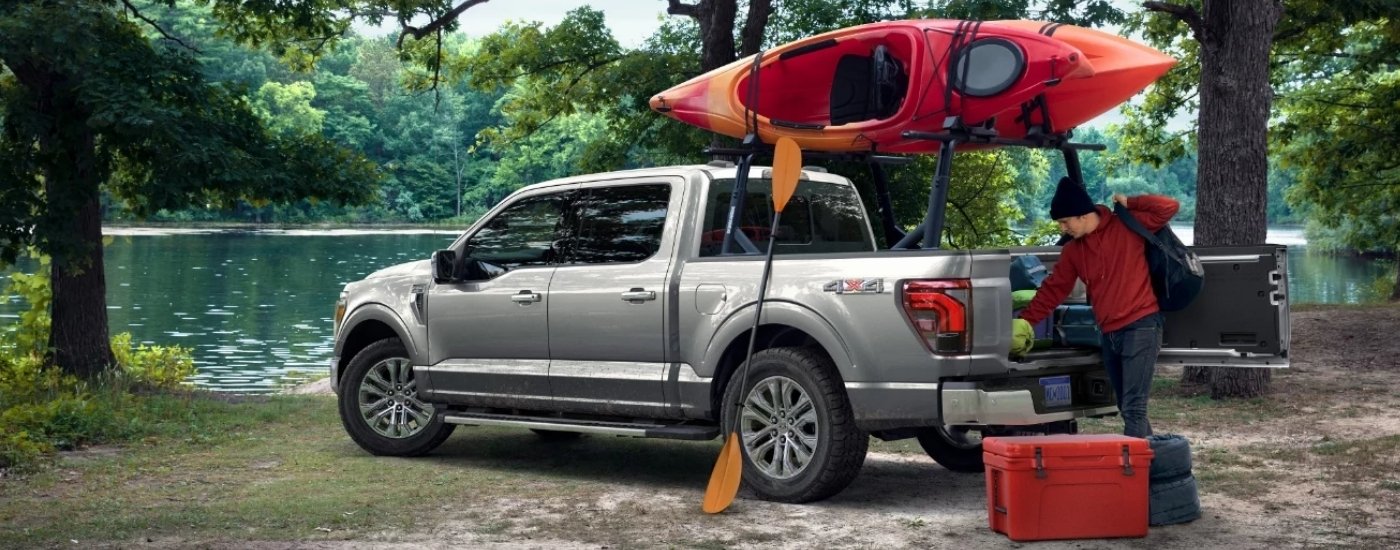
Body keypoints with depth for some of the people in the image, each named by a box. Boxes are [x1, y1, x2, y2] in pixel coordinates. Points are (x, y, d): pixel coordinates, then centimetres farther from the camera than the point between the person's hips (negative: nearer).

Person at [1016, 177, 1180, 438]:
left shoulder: (1127, 226, -4)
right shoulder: (1072, 250, 11)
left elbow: (1169, 207, -8)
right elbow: (1052, 290, 12)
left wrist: (1128, 203, -8)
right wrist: (1023, 322, 7)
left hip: (1141, 327, -7)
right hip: (1109, 334, 7)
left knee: (1133, 408, -11)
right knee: (1127, 408, 11)